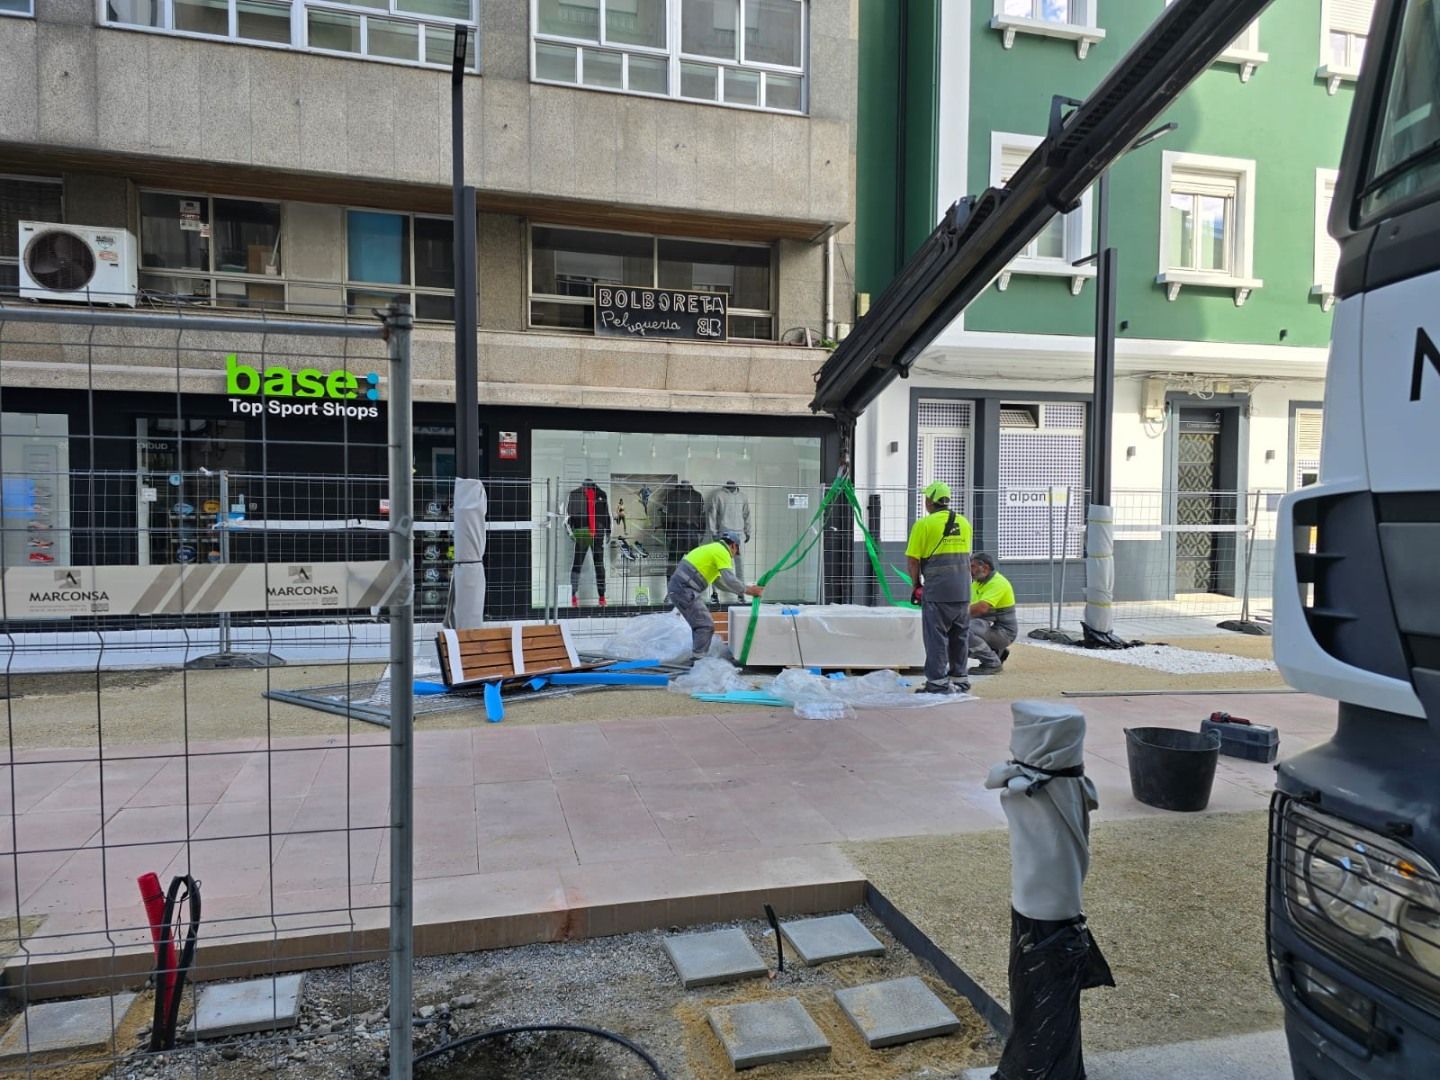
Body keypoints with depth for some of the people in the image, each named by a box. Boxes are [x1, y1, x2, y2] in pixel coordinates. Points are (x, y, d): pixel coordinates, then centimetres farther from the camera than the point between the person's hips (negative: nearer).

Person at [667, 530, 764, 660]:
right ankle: (697, 659, -7)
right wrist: (747, 590, -4)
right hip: (685, 591, -10)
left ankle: (697, 658, 22)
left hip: (679, 589, 10)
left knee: (700, 625, 18)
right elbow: (730, 580, -17)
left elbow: (720, 580, 29)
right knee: (706, 626, -6)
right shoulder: (722, 551, -6)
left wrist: (743, 590, 25)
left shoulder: (712, 549, 24)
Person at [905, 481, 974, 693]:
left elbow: (913, 559, -7)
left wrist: (916, 584, 6)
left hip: (937, 590, -6)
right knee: (960, 635, 14)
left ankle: (938, 682, 1)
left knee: (936, 635, 0)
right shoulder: (963, 522, 11)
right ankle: (959, 678, 21)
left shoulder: (924, 524, -7)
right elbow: (966, 555, 16)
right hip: (963, 589, 6)